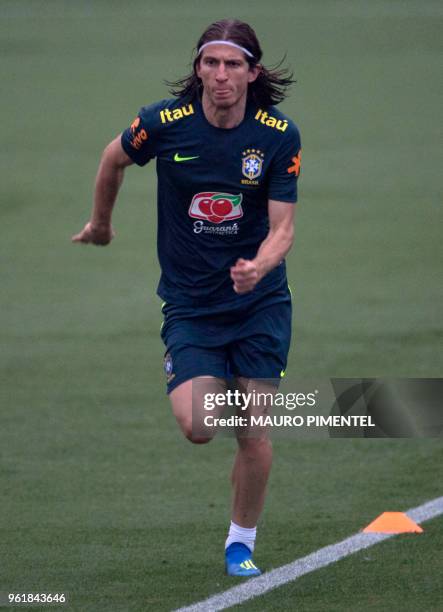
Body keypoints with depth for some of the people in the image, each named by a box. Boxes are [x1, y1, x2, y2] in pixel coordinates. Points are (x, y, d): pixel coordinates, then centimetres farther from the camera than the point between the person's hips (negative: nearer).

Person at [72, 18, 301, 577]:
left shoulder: (279, 136, -11)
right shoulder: (165, 122, -13)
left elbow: (282, 227, -10)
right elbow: (114, 159, 9)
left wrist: (258, 266, -32)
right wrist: (101, 225, 22)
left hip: (259, 301, 1)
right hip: (189, 304, 0)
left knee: (254, 431, -2)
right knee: (197, 427, -15)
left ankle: (241, 542, 21)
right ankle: (202, 383, 24)